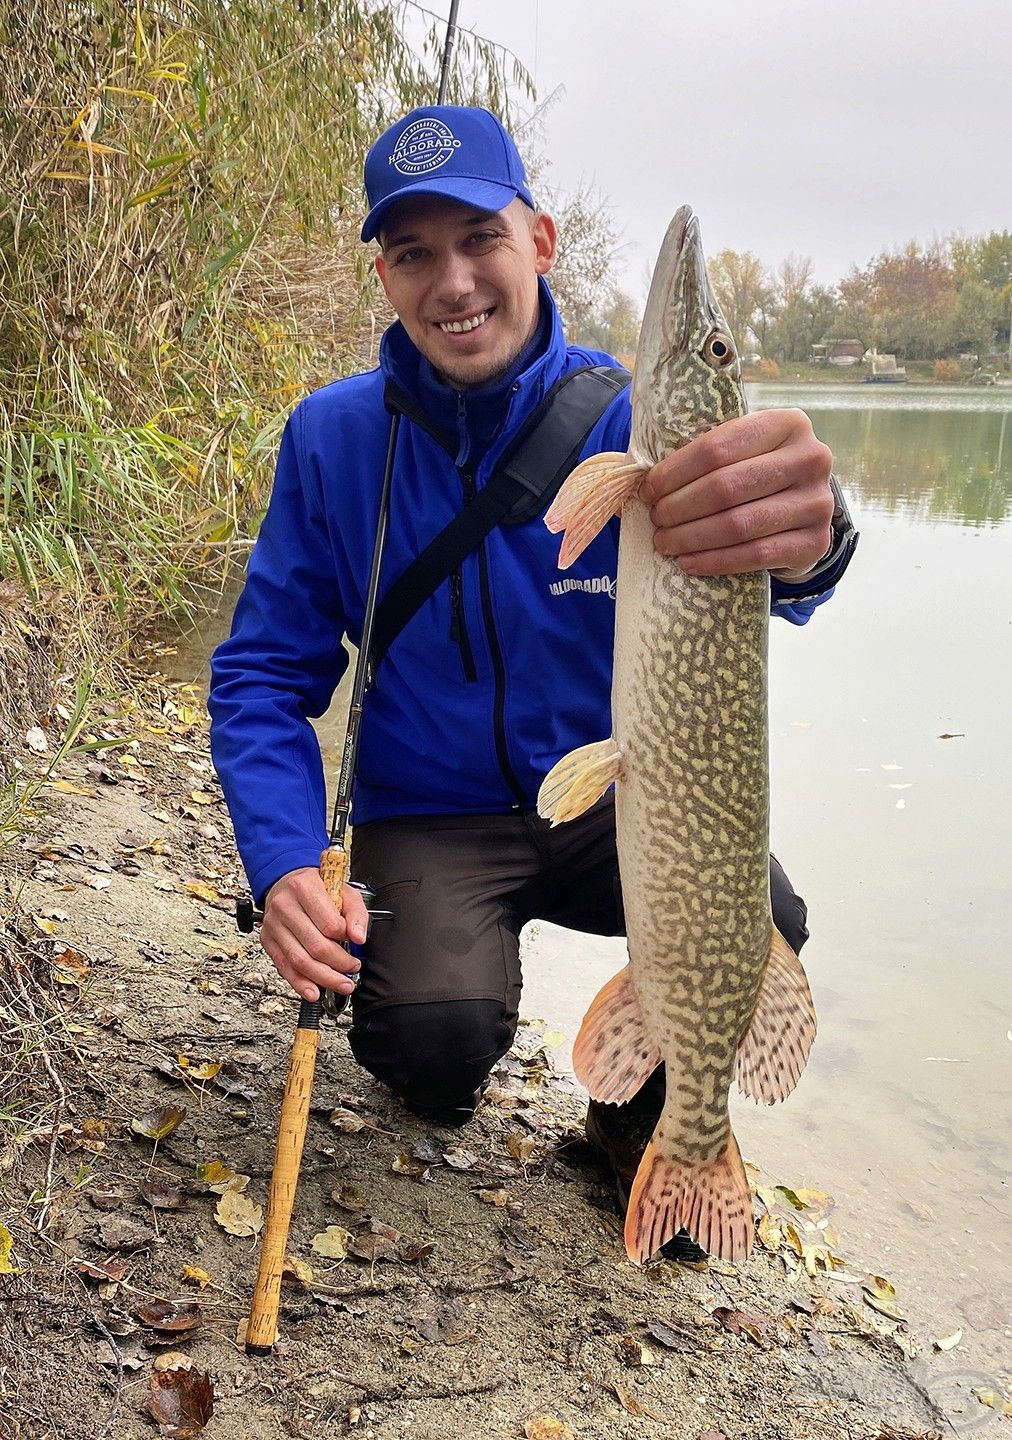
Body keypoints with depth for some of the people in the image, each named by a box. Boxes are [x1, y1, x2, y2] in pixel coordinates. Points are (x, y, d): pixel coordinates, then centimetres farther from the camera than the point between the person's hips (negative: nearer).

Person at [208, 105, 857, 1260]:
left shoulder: (624, 414, -12)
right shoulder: (332, 438, -9)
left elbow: (731, 581, -33)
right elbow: (262, 675, -6)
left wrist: (797, 542, -59)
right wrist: (285, 864, -24)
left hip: (611, 797, 1)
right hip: (428, 818, 0)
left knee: (760, 922, -27)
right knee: (440, 1038, -27)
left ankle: (642, 1118, 7)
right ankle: (430, 1071, 14)